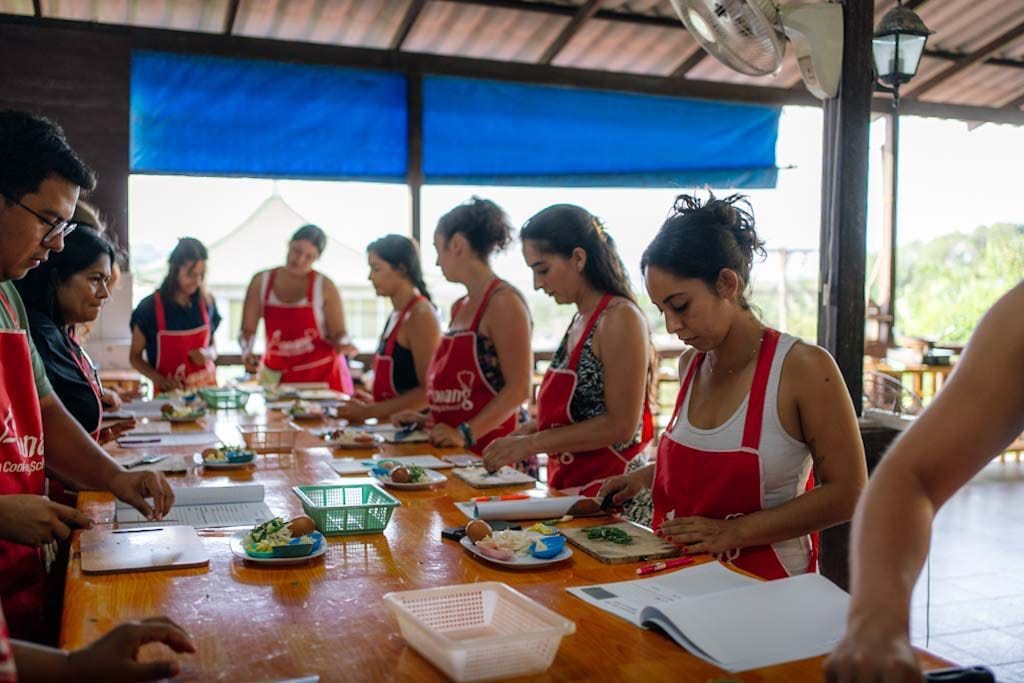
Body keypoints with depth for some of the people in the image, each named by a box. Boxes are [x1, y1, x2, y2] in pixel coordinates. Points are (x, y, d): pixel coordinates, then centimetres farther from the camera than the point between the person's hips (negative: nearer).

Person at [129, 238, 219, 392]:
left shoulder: (207, 303, 4)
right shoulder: (150, 307, -4)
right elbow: (135, 356, 3)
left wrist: (209, 354, -5)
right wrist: (158, 379, -12)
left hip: (207, 388, 2)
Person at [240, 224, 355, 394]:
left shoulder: (324, 286, -7)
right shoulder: (261, 282, 0)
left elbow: (339, 334, -4)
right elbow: (248, 330, 1)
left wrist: (344, 345, -26)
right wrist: (247, 352, -18)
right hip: (278, 376, 2)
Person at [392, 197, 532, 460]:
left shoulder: (503, 301, -11)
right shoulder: (460, 307, 14)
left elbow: (518, 388, -16)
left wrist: (466, 433, -20)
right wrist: (430, 419, 11)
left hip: (491, 454, -7)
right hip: (454, 454, 7)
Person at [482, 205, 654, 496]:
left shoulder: (620, 318, -16)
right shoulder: (580, 320, 9)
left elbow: (621, 425, -19)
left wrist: (532, 444, -17)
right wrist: (532, 429, 3)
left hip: (608, 490, -8)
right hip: (570, 488, 8)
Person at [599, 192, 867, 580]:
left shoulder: (805, 368, -10)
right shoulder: (691, 363, 10)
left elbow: (847, 493, -9)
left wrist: (735, 532, -13)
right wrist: (646, 477, 10)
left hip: (764, 584, -6)